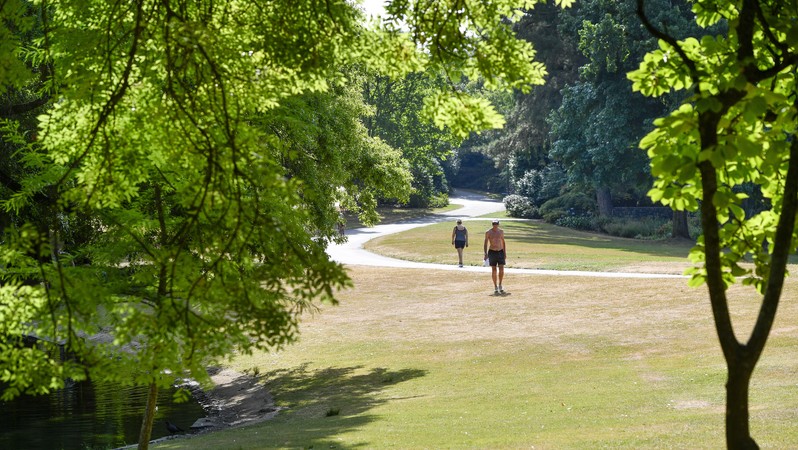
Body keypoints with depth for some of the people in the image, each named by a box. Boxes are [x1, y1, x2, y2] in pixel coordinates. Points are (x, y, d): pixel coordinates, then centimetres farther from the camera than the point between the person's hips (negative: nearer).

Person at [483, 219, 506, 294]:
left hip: (500, 252, 2)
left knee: (501, 269, -9)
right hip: (492, 252, -2)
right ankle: (495, 288, 9)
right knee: (494, 270, 0)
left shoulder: (501, 231, 6)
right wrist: (485, 254, -10)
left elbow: (503, 242, 14)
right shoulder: (488, 232, -2)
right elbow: (485, 243, 0)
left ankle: (500, 285, 8)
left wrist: (505, 253, 10)